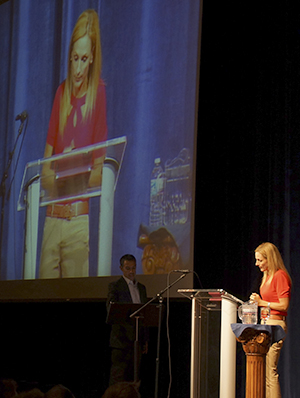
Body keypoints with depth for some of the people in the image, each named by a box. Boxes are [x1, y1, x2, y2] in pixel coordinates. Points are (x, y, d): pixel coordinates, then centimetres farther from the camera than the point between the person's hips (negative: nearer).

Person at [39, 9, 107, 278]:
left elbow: (99, 172, -6)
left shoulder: (98, 93, -3)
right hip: (52, 216, 5)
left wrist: (75, 179, -23)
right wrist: (56, 178, -10)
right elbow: (45, 171, 11)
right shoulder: (61, 92, 12)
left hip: (79, 217, -5)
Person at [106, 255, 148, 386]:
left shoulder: (141, 288, 18)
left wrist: (145, 339, 15)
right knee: (118, 375, -9)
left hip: (137, 339, 6)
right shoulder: (115, 286, -1)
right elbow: (111, 310, -10)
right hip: (122, 338, -6)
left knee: (133, 377, 5)